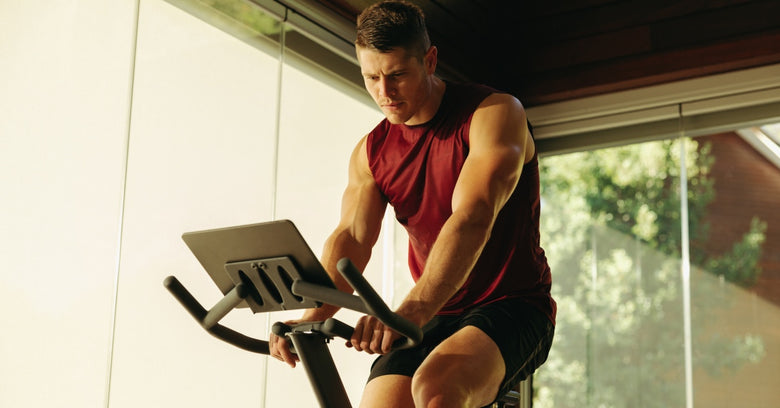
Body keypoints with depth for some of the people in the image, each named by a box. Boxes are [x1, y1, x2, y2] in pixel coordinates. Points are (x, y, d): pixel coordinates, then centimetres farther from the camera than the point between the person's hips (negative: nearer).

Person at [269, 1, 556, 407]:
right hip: (434, 317, 6)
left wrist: (412, 311, -43)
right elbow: (350, 237, -8)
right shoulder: (370, 152, 7)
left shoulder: (495, 112, -12)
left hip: (511, 307, -6)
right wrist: (309, 318, -29)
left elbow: (473, 218, -28)